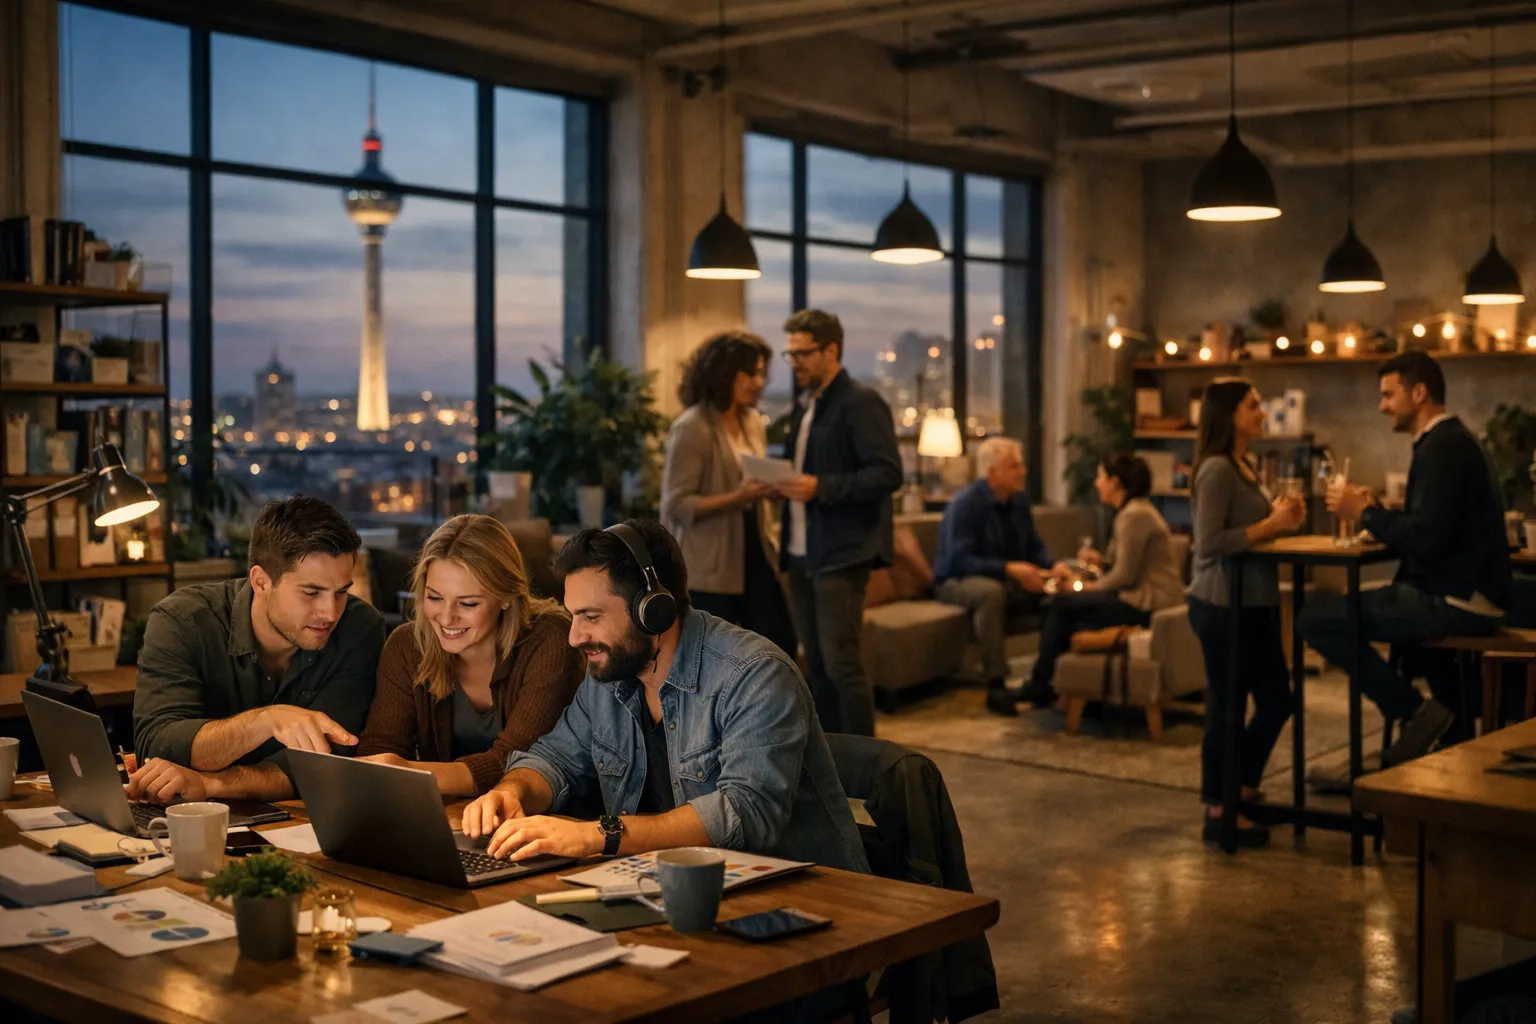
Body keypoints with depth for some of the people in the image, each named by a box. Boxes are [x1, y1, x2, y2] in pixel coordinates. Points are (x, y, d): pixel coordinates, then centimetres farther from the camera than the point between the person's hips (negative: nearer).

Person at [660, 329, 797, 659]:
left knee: (780, 645, 5)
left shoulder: (755, 423, 10)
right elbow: (676, 504, -17)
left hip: (755, 556, 7)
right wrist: (737, 497, -26)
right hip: (709, 568, -7)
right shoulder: (692, 428, -14)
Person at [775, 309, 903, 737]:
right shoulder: (806, 407, 17)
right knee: (818, 665, 11)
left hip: (842, 556, -8)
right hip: (802, 556, 8)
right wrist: (786, 484, 6)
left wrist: (821, 487, -23)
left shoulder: (861, 403, -9)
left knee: (841, 664, -9)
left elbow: (888, 473, -17)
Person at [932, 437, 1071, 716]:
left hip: (1008, 578, 7)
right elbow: (958, 561, -26)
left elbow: (1034, 547, 8)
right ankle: (996, 686, -37)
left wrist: (1054, 565, -15)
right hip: (956, 582, -7)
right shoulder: (964, 504, -18)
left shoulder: (1019, 500, 4)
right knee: (990, 591, -40)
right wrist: (1009, 569, -34)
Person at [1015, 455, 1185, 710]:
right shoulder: (1135, 509, 16)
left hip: (1148, 605, -10)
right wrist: (1102, 561, 9)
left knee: (1062, 603, -5)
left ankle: (1038, 685, 7)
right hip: (1147, 597, 10)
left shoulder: (1134, 516, -16)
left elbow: (1125, 576, -17)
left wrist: (1093, 587, -2)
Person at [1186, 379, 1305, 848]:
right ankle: (1218, 812, 12)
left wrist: (1281, 518, 3)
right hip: (1223, 606, -10)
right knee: (1227, 707, 0)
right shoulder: (1217, 470, -16)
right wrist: (1270, 525, -20)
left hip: (1253, 604, 10)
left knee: (1276, 700, 16)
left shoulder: (1243, 467, 14)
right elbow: (1209, 543, -23)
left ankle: (1242, 792, 31)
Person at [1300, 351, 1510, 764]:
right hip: (1469, 595, 11)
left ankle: (1415, 711, -11)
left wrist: (1365, 513, -12)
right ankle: (1453, 726, 39)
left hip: (1455, 602, -11)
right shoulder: (1453, 440, 17)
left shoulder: (1442, 448, -16)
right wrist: (1377, 511, 7)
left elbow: (1426, 536, -25)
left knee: (1316, 618, -15)